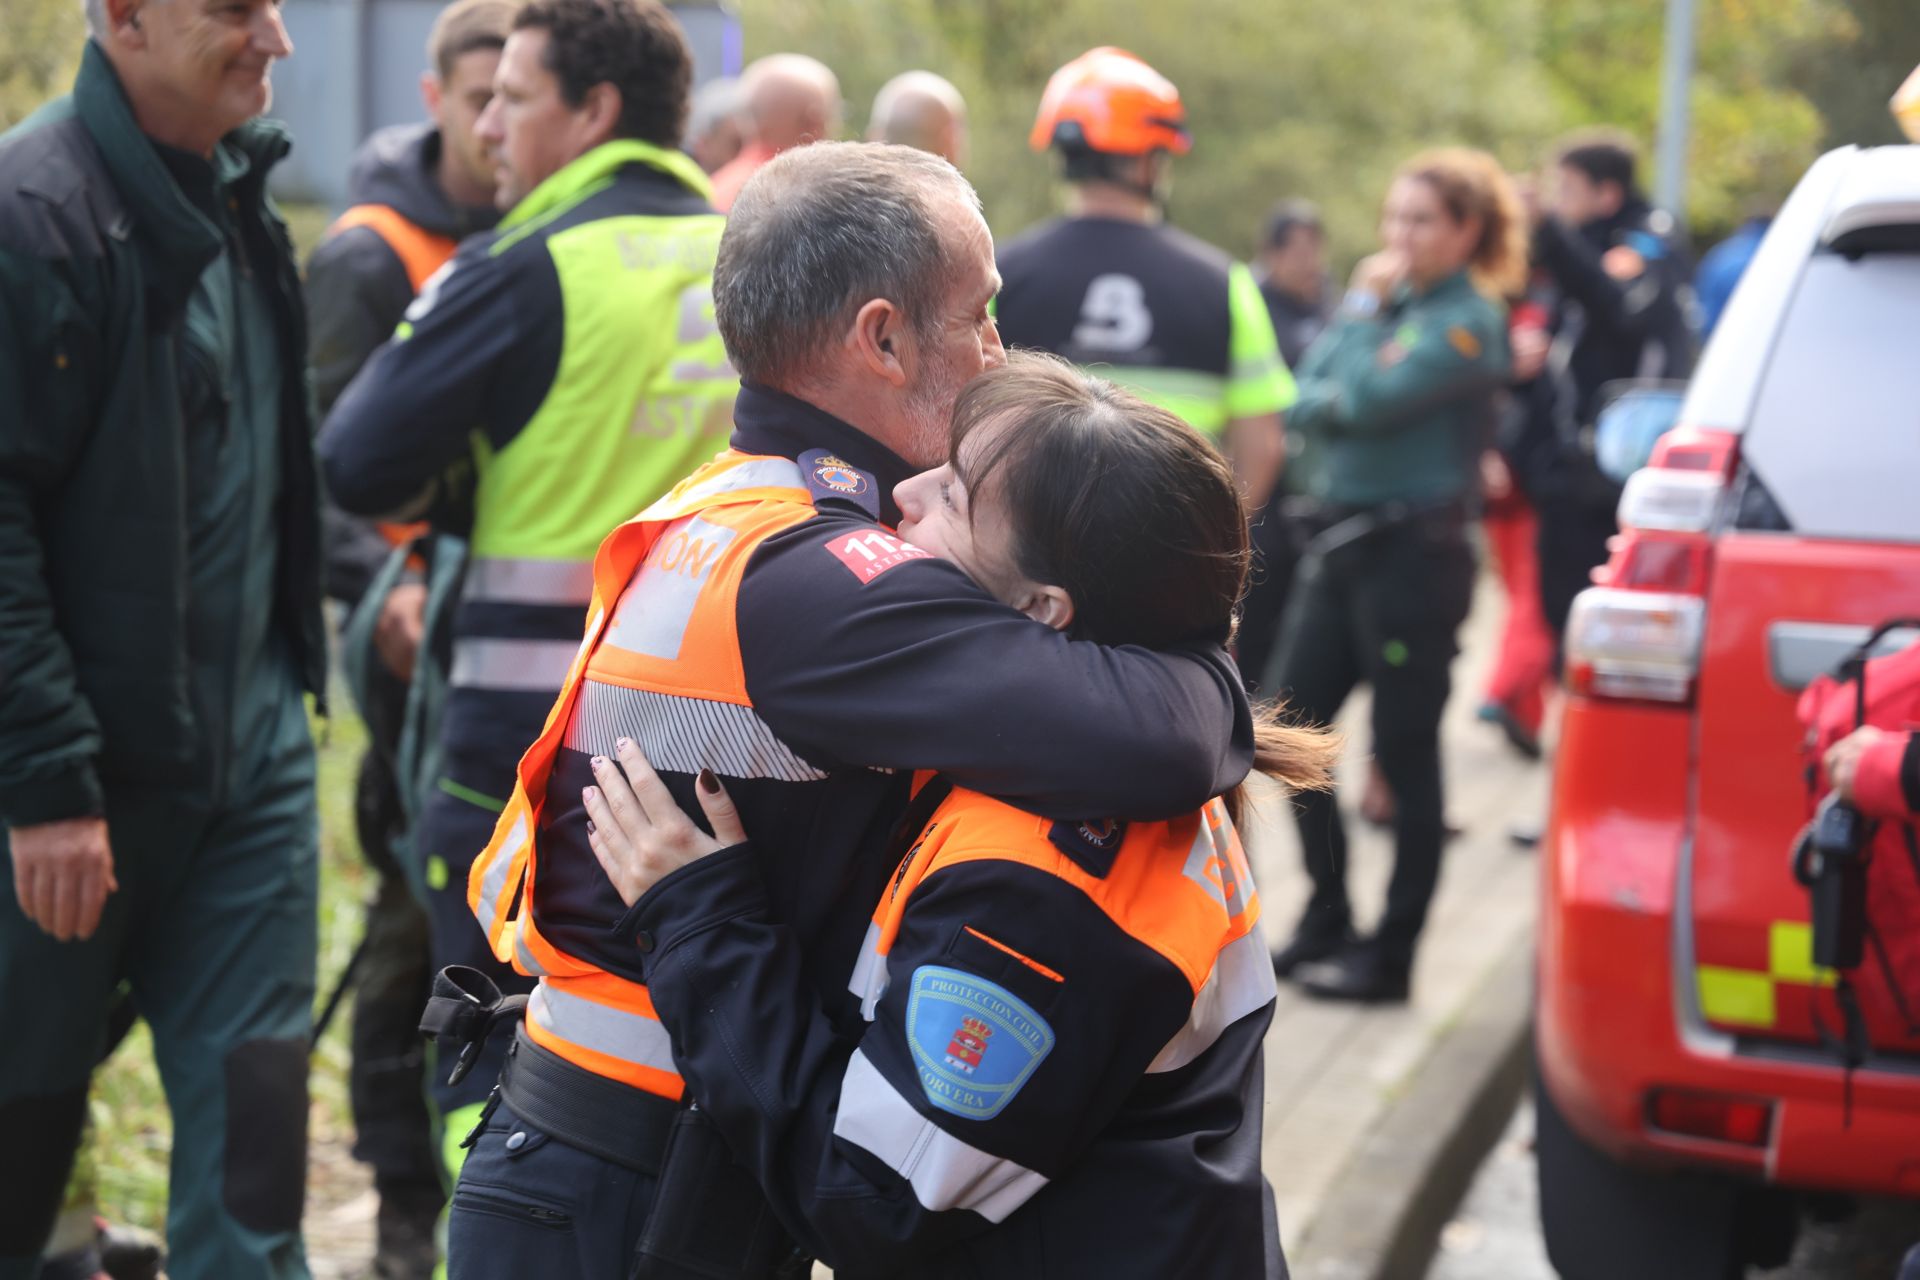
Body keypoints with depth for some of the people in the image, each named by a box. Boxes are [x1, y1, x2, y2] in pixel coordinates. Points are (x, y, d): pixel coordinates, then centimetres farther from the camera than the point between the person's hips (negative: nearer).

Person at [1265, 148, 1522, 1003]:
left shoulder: (1467, 321, -10)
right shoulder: (1390, 299, 13)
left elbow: (1369, 400, -22)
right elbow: (1310, 398, 4)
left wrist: (1370, 311, -5)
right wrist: (1359, 309, -7)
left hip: (1413, 554, -8)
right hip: (1340, 543, 8)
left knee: (1405, 754, -1)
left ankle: (1390, 957, 8)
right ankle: (1326, 925, 22)